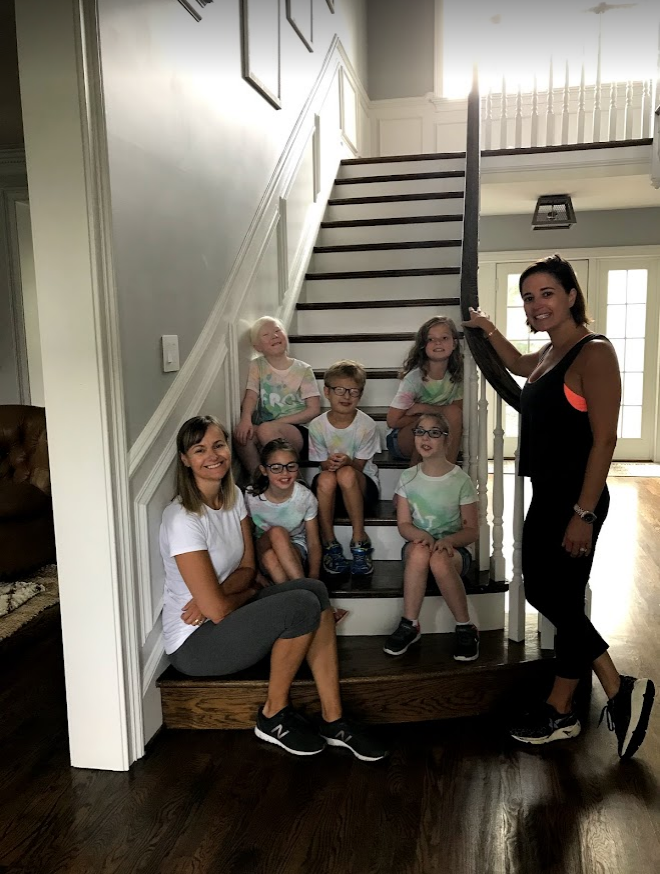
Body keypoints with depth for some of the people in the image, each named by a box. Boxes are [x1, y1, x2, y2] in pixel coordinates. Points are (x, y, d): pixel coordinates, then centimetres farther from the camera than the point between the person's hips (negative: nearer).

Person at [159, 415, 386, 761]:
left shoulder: (233, 496, 2)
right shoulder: (183, 519, -24)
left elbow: (247, 569, 2)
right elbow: (217, 609, -24)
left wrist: (212, 597, -17)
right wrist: (248, 593, -4)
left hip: (228, 612, 8)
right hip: (193, 645, -8)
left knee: (315, 590, -11)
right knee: (303, 606, -23)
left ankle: (333, 720, -5)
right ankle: (274, 718, -2)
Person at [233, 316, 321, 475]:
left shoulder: (303, 370, 3)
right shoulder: (257, 366, 10)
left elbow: (314, 409, -3)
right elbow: (250, 397, -4)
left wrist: (277, 422, -13)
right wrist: (246, 419, -28)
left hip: (298, 431, -2)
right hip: (268, 427, 3)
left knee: (266, 429, -33)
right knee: (241, 432, -28)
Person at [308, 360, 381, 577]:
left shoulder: (367, 425, -13)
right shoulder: (317, 425, -7)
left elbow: (359, 466, -10)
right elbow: (323, 465, -3)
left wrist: (347, 461, -34)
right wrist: (330, 462, -28)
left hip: (362, 487, -2)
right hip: (331, 493, 2)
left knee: (346, 474, -35)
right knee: (326, 478, -34)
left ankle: (359, 540, -21)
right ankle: (329, 544, -18)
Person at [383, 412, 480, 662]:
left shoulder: (461, 480, -5)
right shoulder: (408, 477, 2)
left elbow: (471, 530, -4)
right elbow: (403, 524, 0)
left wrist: (448, 540, -26)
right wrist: (422, 536, -23)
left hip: (453, 550, -2)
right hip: (417, 545, 2)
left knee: (439, 559, -38)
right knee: (420, 551, -36)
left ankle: (465, 629, -19)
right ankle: (409, 624, -24)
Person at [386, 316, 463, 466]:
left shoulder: (457, 375, -8)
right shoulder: (414, 377, -20)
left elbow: (459, 412, -6)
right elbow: (392, 421, -18)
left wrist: (422, 408, -22)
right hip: (404, 438, -4)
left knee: (454, 414, -25)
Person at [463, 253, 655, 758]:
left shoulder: (594, 353, -14)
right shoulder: (548, 356, 12)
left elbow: (604, 440, -19)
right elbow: (518, 365, 38)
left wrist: (583, 513, -22)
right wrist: (487, 329, 35)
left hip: (575, 500, -9)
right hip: (546, 496, 9)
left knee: (562, 601, 2)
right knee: (543, 593, 13)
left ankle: (561, 713, 22)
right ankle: (619, 691, 27)